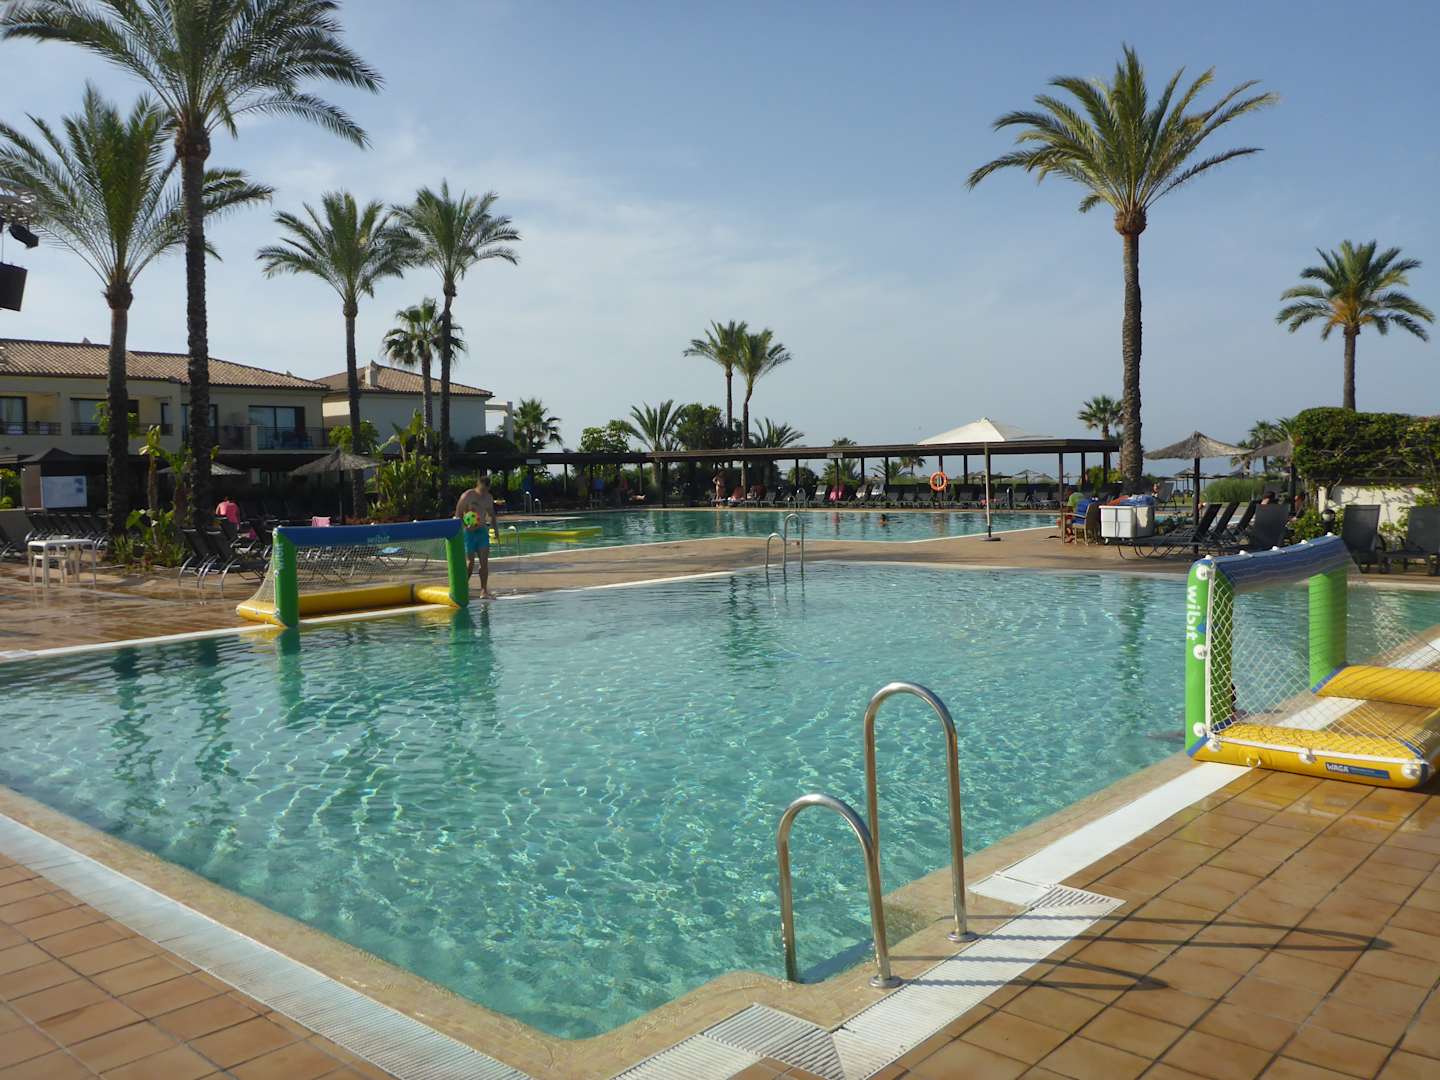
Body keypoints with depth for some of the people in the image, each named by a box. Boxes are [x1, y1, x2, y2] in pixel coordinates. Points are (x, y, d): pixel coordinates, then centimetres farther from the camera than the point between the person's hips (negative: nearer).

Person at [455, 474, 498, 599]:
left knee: (484, 562, -1)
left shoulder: (488, 498, 10)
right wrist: (467, 526, -26)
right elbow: (458, 515, -10)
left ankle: (484, 591, 3)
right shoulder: (467, 496, -9)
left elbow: (492, 516, 21)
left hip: (483, 532, 5)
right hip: (469, 533, -5)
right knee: (469, 563, -5)